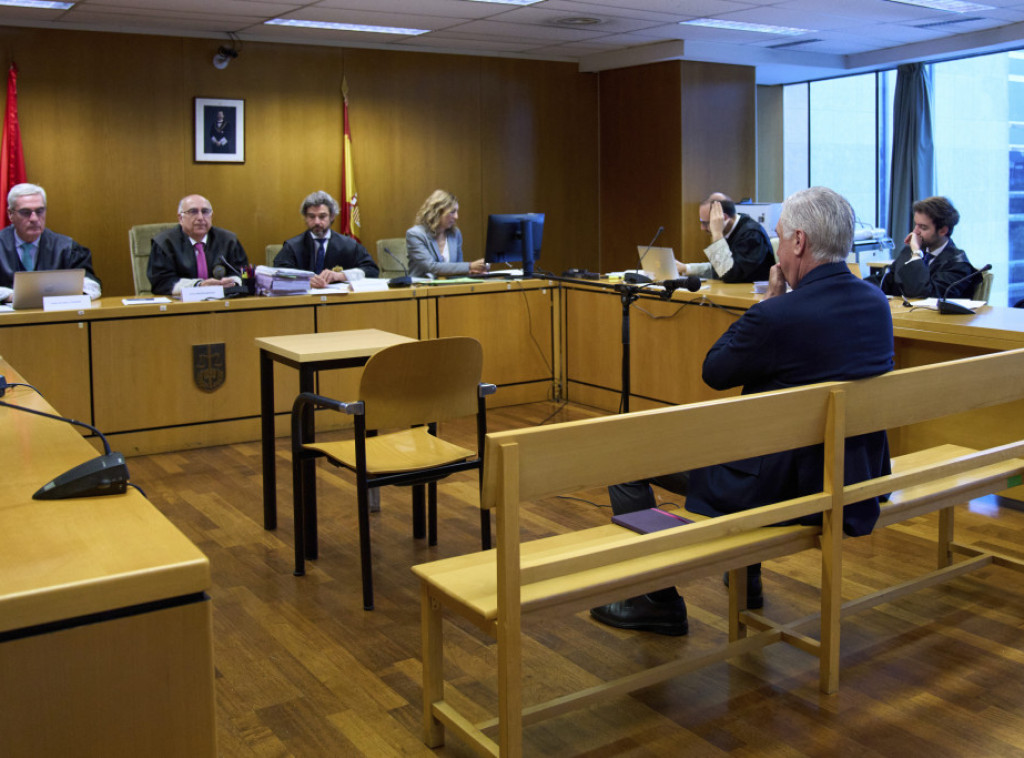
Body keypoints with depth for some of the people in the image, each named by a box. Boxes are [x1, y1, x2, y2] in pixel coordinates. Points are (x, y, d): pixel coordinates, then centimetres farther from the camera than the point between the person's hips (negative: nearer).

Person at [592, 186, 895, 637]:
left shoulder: (777, 315, -26)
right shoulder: (877, 304, -2)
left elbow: (714, 372, -8)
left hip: (780, 484, -8)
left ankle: (658, 602, 18)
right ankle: (745, 578, 48)